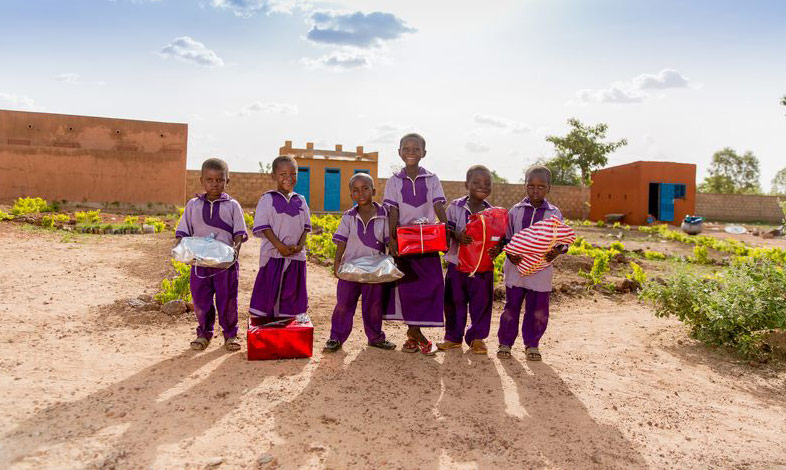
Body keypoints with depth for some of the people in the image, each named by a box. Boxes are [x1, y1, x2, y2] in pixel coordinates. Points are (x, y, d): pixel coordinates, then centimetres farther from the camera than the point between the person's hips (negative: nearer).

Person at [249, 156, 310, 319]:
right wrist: (280, 246, -17)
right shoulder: (268, 199, -2)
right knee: (269, 293, 0)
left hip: (296, 256, 4)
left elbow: (306, 227, 11)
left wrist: (300, 245, -7)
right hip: (274, 255, -4)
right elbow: (263, 227, -8)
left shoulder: (300, 201, 10)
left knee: (291, 294, 10)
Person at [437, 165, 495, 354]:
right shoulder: (455, 207, -1)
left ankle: (477, 337, 23)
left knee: (481, 302, 6)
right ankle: (453, 337, 25)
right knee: (454, 301, 9)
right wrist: (457, 236, -24)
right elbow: (446, 230, -3)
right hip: (457, 262, 0)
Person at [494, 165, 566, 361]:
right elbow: (506, 237, 7)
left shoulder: (554, 213, 2)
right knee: (511, 306, 8)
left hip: (541, 269, 0)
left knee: (537, 309, 8)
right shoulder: (516, 210, 3)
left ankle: (532, 344, 24)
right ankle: (505, 342, 20)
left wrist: (556, 252, -17)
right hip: (516, 267, 0)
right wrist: (510, 254, -11)